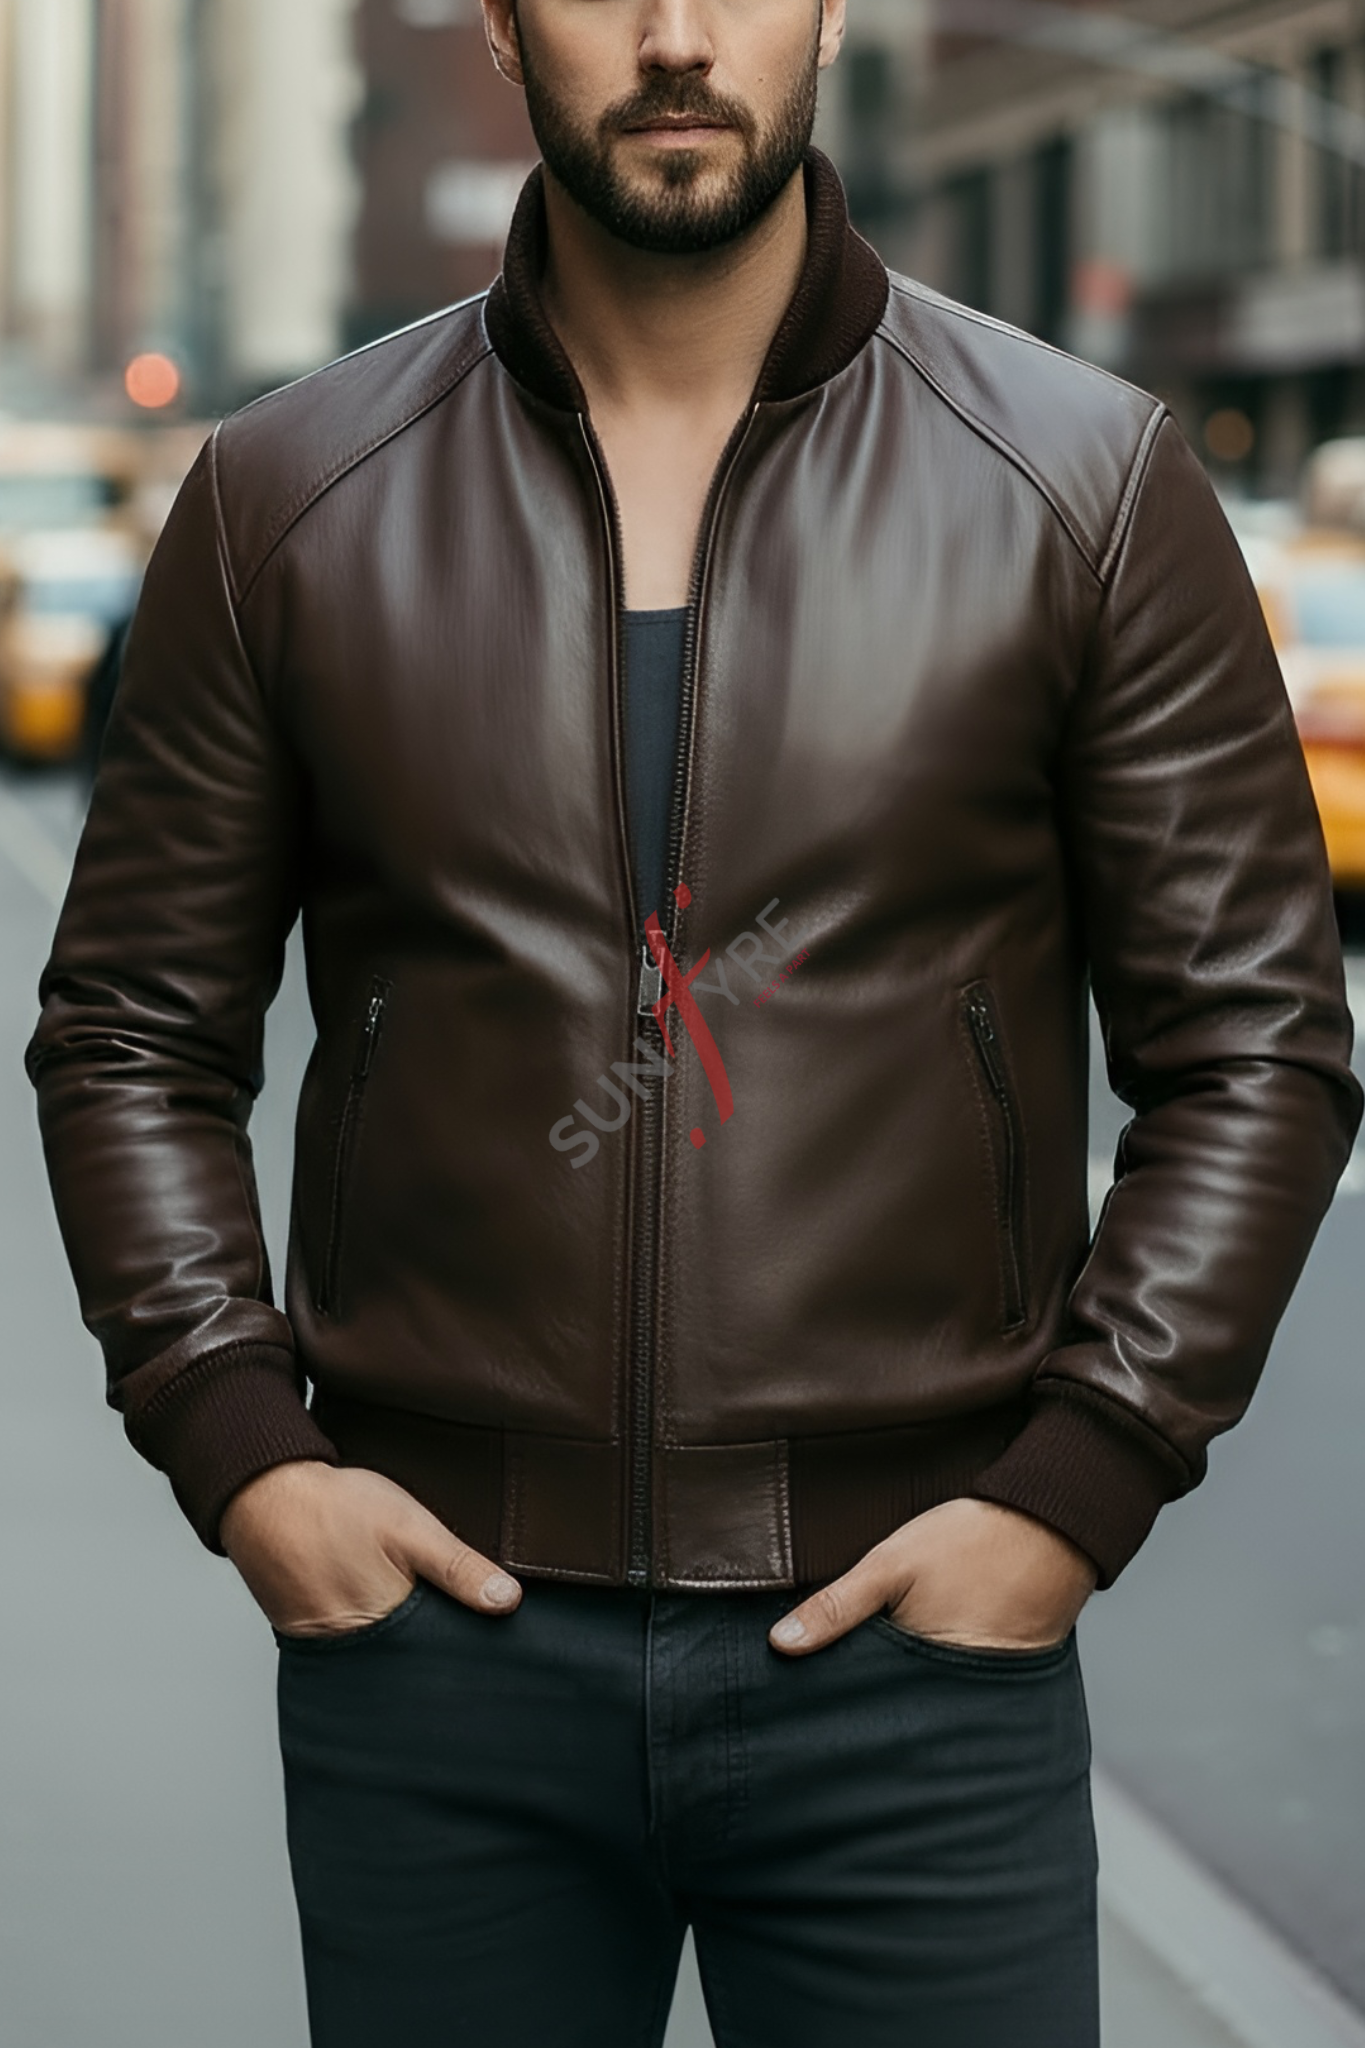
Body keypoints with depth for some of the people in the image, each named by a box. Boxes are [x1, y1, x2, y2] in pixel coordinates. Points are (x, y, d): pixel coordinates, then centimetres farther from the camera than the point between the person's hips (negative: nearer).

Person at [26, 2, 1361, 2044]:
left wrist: (1080, 1486, -6)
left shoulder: (1085, 484, 0)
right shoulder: (291, 499, 4)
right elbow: (132, 1032, 9)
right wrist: (236, 1446, -3)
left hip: (916, 1649, -1)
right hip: (433, 1633, 1)